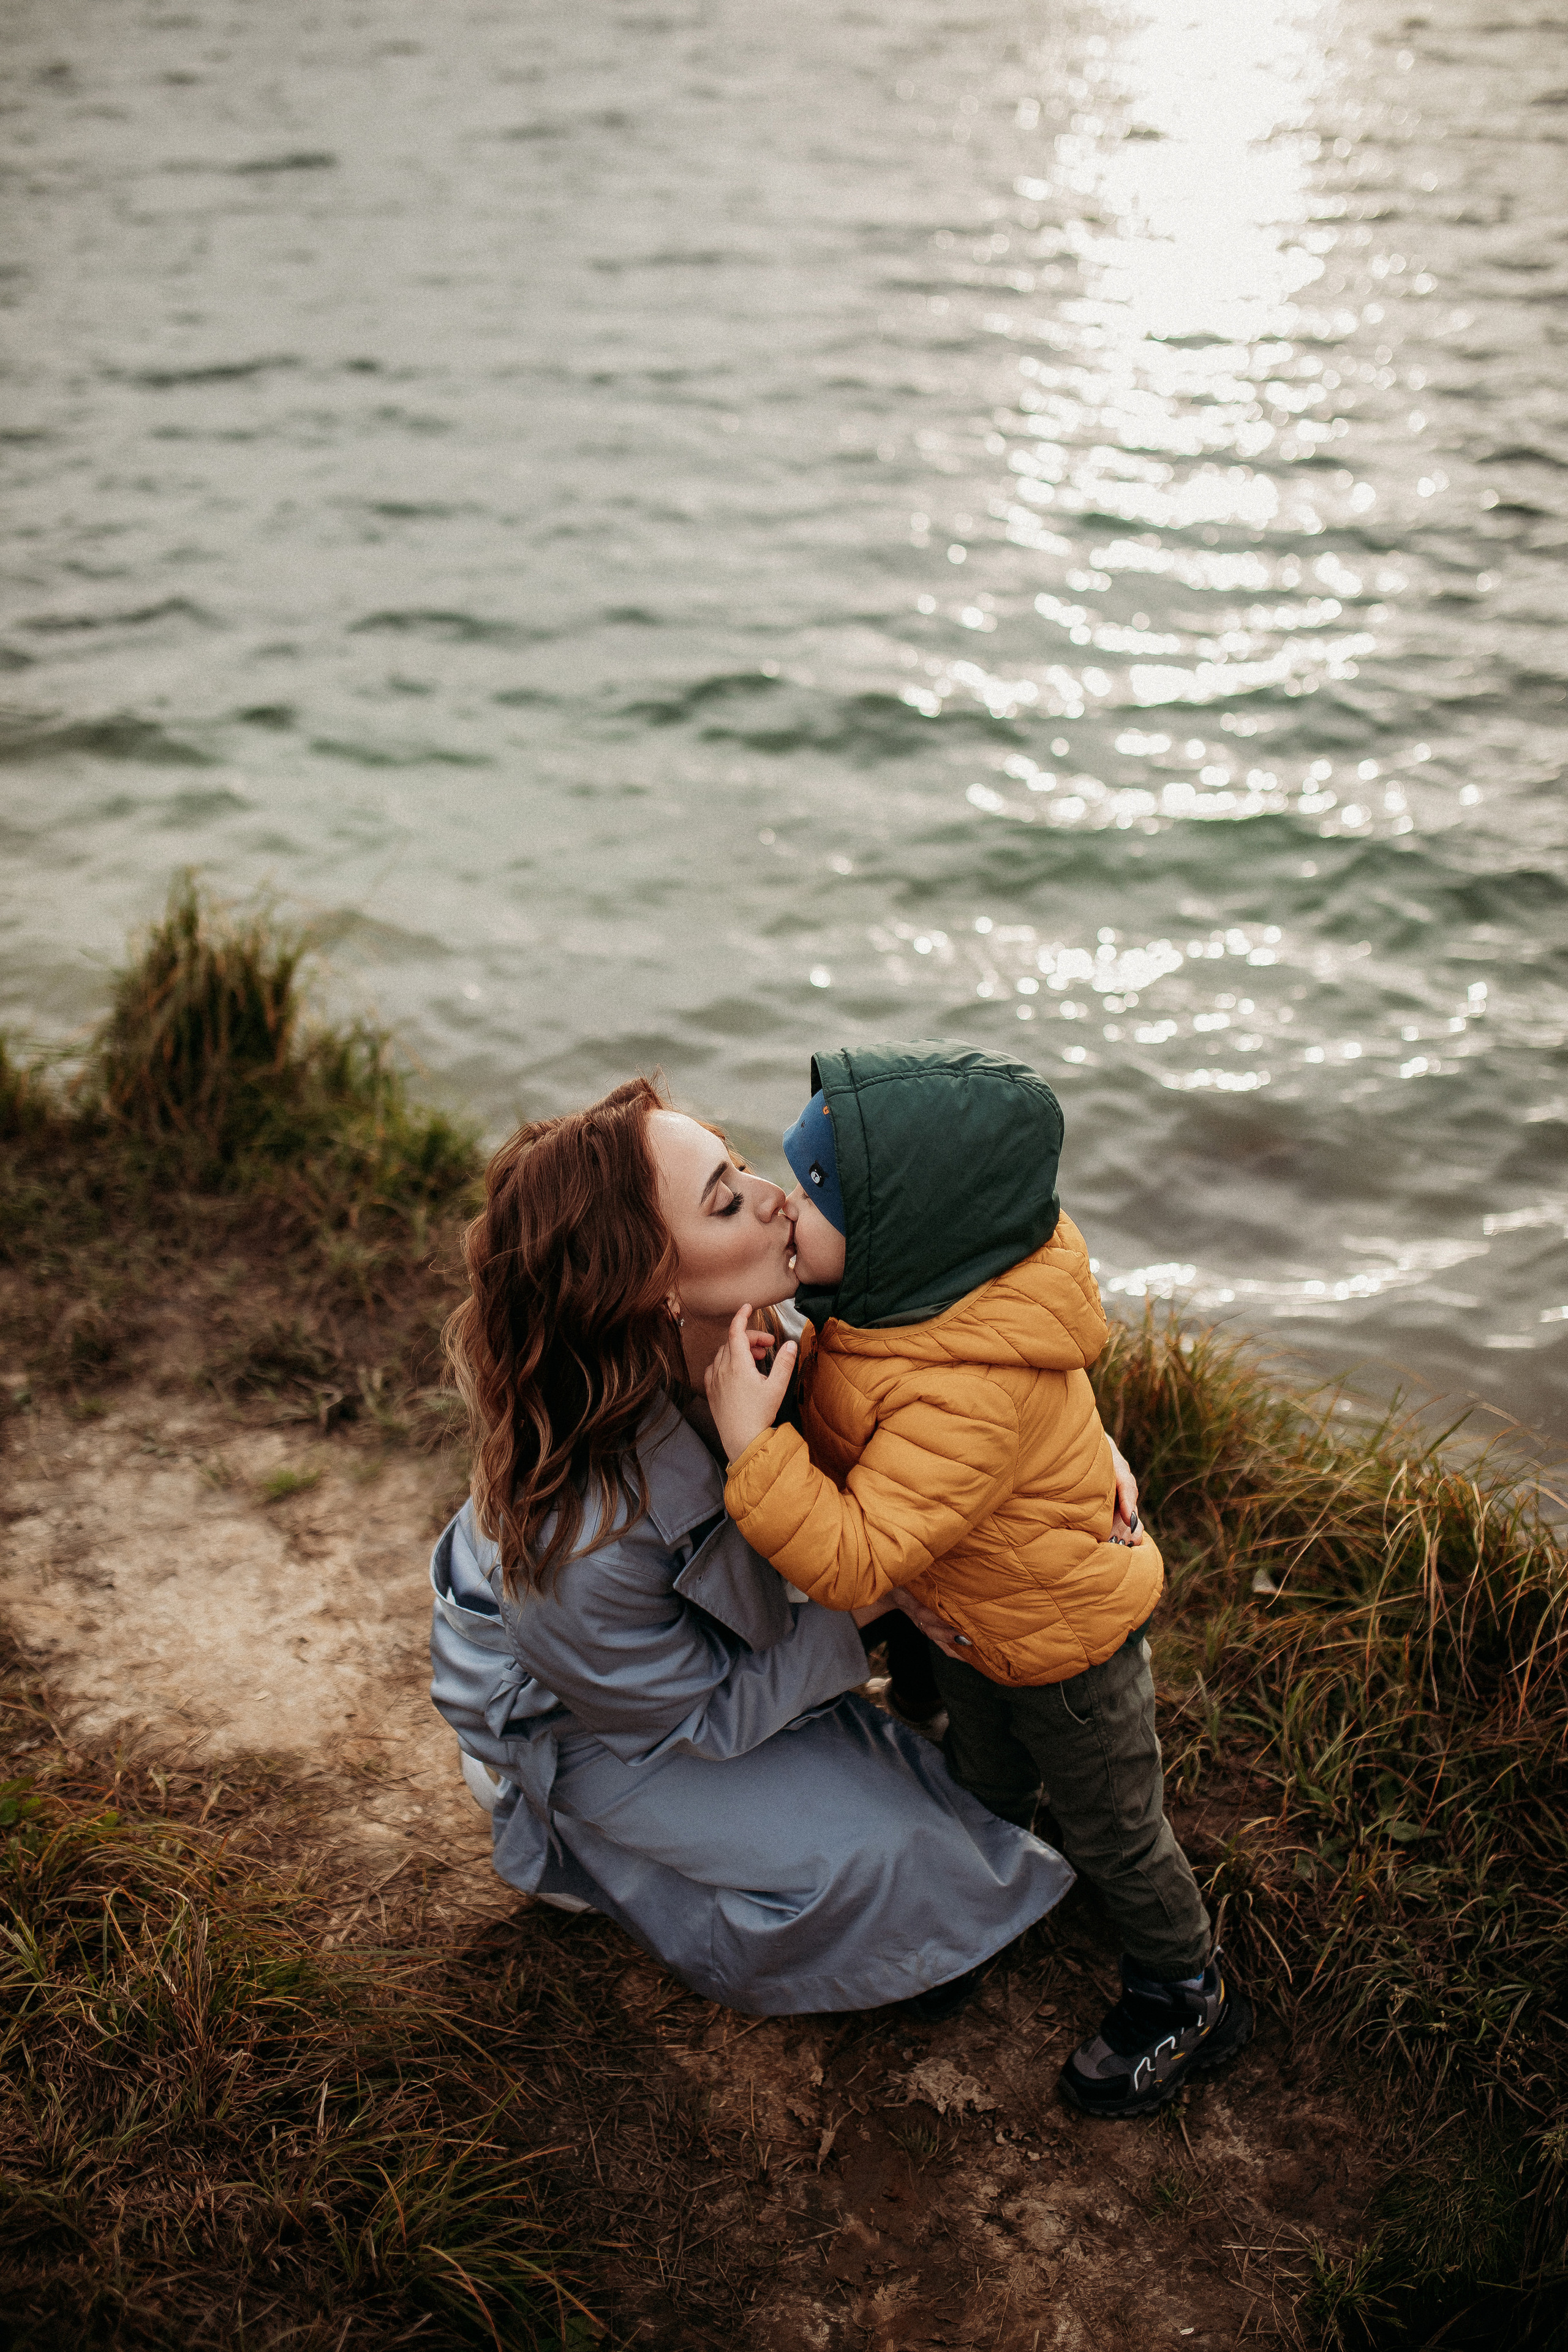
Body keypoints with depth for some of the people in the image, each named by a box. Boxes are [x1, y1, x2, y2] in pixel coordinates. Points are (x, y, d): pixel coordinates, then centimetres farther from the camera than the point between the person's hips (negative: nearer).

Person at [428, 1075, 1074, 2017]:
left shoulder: (744, 1332, -28)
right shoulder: (581, 1543, -44)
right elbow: (711, 1715, -24)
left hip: (700, 1637, 6)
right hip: (579, 1720, -6)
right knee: (862, 1850, -8)